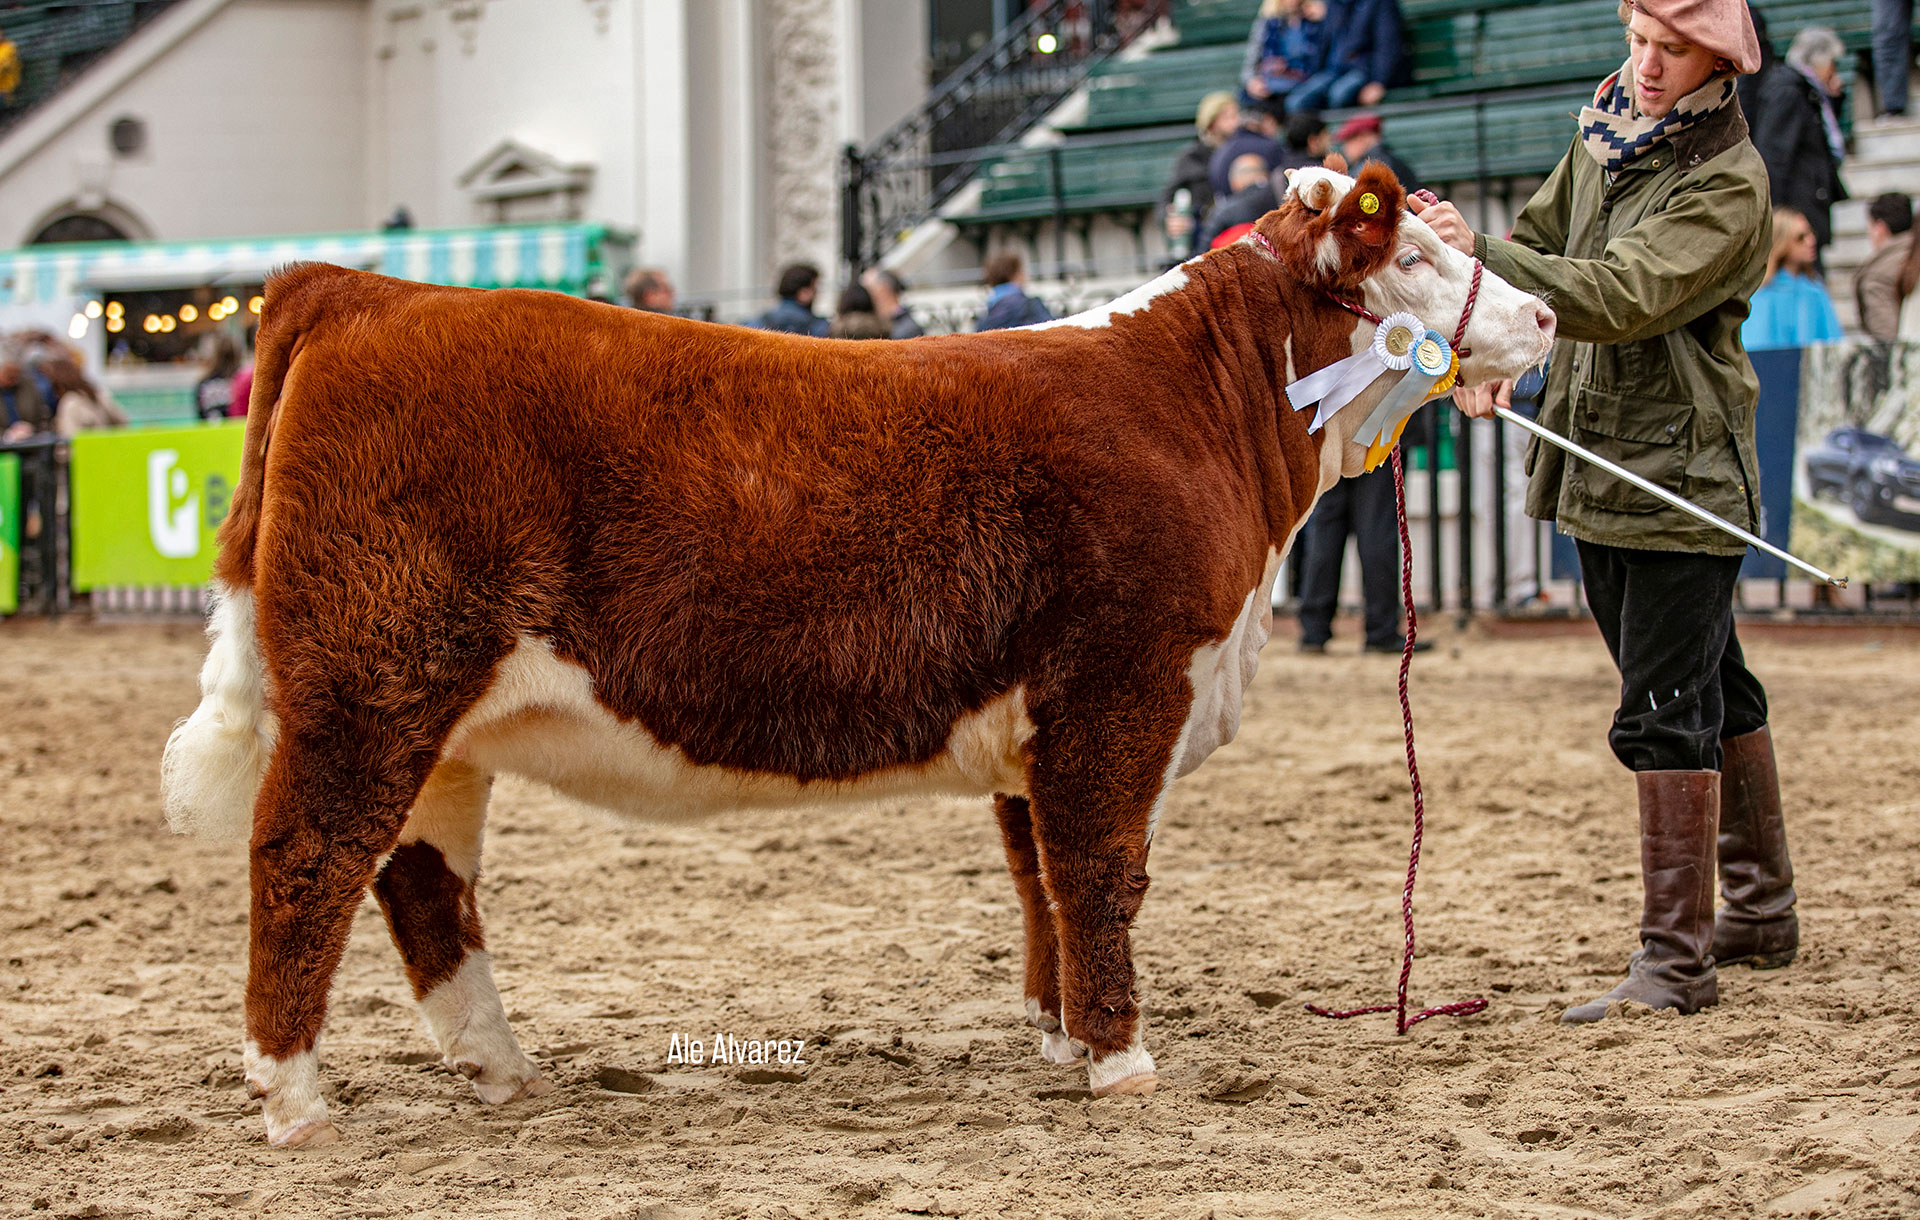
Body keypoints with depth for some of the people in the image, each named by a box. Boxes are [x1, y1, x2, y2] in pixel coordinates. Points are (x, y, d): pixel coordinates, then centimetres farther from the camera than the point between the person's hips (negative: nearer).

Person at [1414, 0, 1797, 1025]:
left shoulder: (1728, 183, -15)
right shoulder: (1603, 137, 10)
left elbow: (1625, 297, -27)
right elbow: (1539, 244, 13)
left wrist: (1481, 258, -37)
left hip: (1682, 472, -8)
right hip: (1599, 468, 8)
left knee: (1665, 713, -10)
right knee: (1713, 690, 19)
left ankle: (1675, 962, -7)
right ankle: (1760, 911, 32)